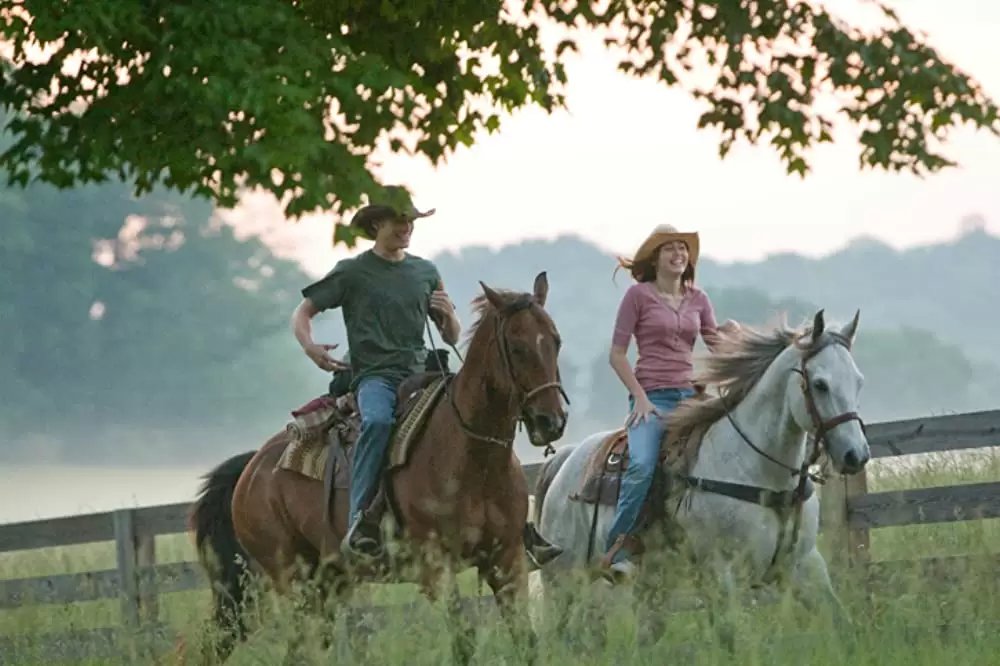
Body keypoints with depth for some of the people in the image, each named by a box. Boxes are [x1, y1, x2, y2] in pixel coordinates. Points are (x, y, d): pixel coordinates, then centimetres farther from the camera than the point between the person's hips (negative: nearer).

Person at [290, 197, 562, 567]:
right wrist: (310, 347, -13)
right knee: (378, 420, -38)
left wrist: (449, 315, -3)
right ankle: (360, 522, -40)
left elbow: (452, 337, 20)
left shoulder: (425, 272, 16)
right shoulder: (352, 272, 5)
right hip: (375, 376, -4)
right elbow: (303, 313, 8)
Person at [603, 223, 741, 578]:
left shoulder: (697, 299, 15)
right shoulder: (638, 295, 2)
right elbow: (617, 354, 0)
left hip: (690, 395, 5)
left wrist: (732, 335, -8)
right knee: (642, 465, -29)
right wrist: (640, 397, -9)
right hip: (651, 397, -5)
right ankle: (619, 545, -20)